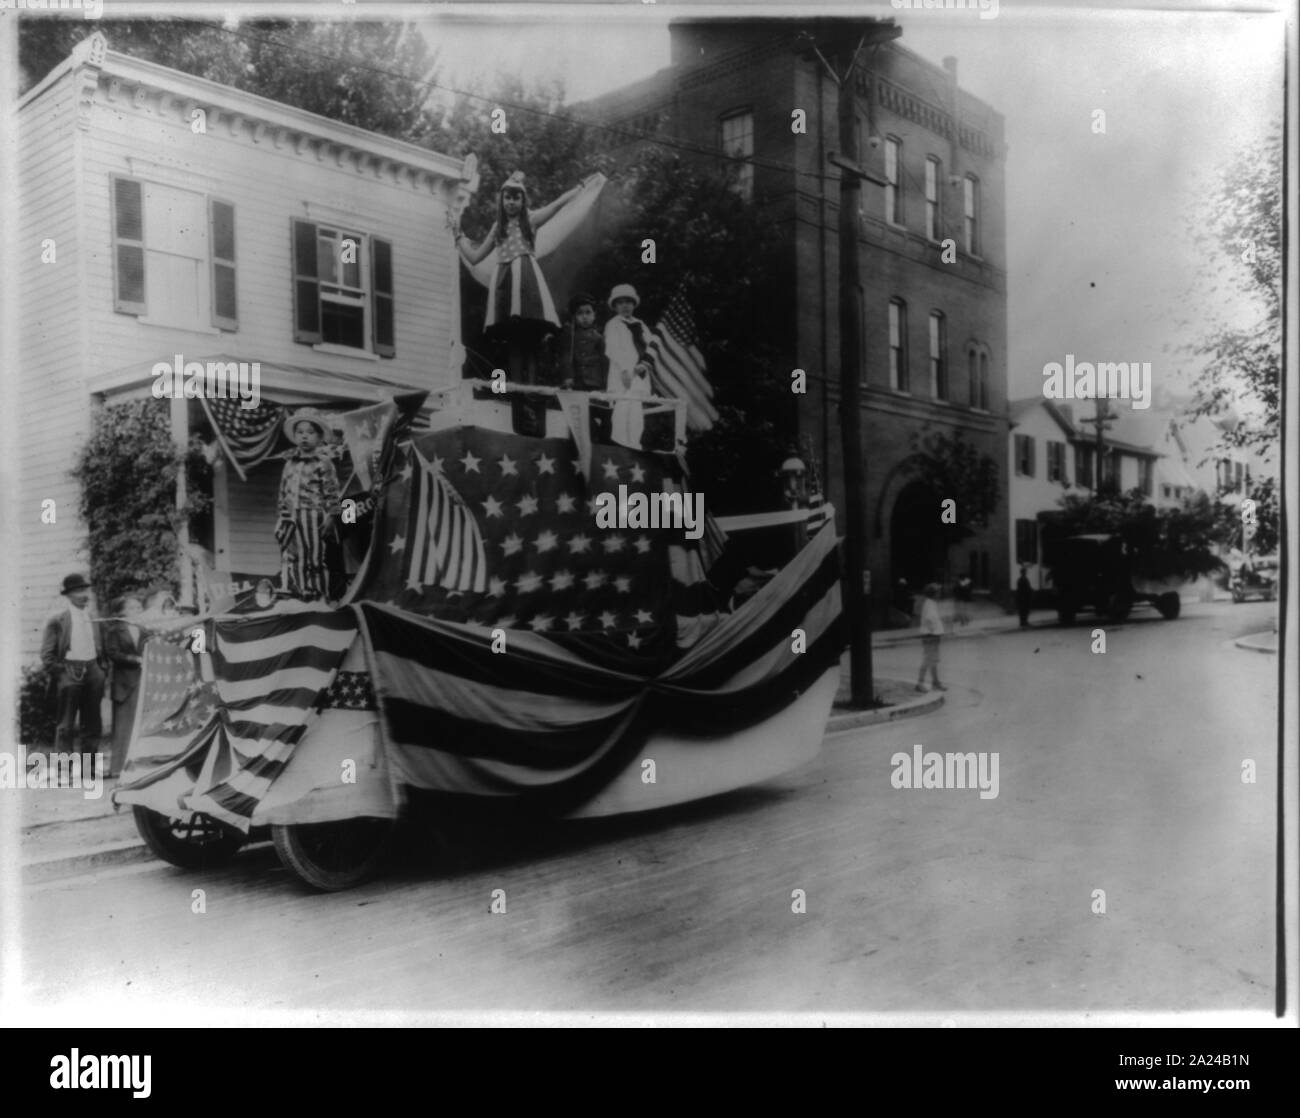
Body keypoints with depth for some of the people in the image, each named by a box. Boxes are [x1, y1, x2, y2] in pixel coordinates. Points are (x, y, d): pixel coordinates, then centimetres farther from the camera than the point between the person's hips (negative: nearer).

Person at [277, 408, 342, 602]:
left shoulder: (323, 462, -5)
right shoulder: (290, 464, 13)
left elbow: (331, 491, -8)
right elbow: (283, 492, 18)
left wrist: (331, 515, -12)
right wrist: (283, 517, 14)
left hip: (314, 517, -6)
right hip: (293, 519, 6)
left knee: (315, 557, 0)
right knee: (291, 556, 7)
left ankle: (318, 593, 9)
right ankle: (298, 593, 16)